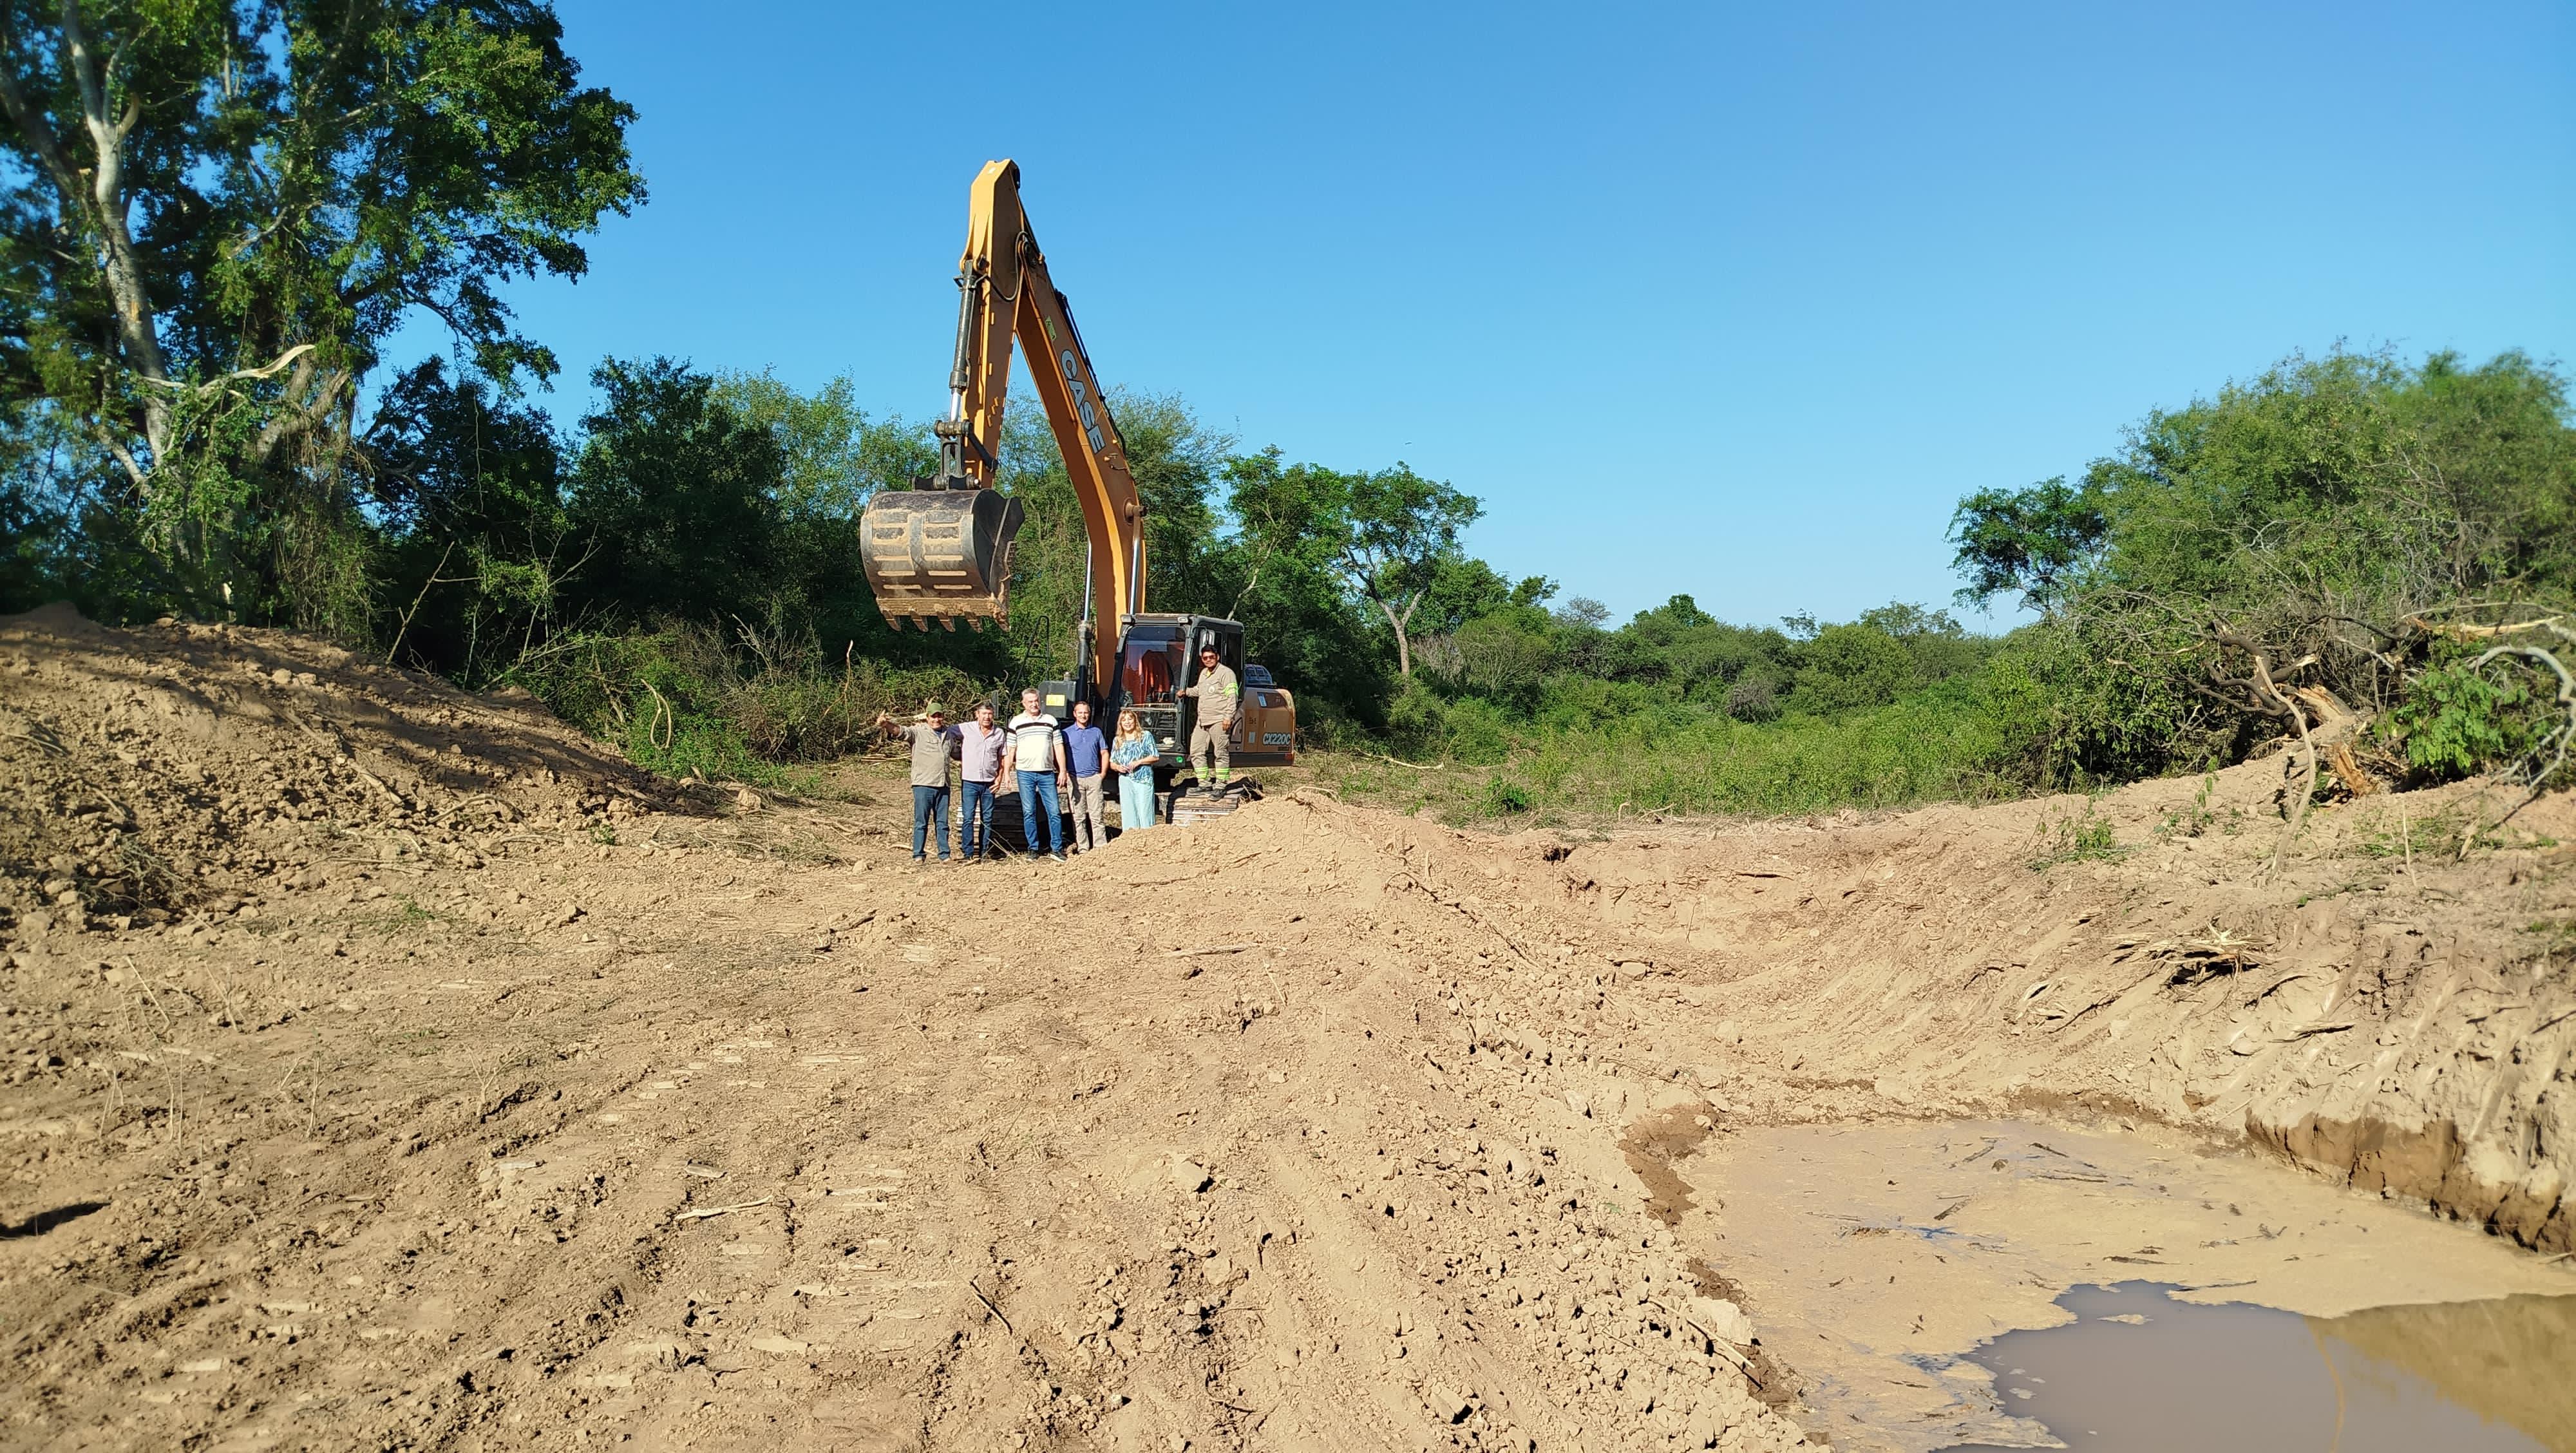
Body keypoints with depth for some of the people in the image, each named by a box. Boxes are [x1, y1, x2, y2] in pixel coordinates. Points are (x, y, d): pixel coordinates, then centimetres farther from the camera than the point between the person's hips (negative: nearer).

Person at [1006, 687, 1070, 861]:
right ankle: (1033, 848, 11)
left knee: (1054, 811, -2)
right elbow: (1011, 749, 7)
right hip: (1025, 773, -1)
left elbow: (1058, 747, 9)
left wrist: (1063, 771, 3)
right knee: (1029, 813, 3)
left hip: (1047, 773, 1)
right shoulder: (1016, 723, 6)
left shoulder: (1050, 720, 9)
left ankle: (1057, 848, 4)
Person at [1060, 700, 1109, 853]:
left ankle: (1100, 846, 1)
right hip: (1075, 779, -1)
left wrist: (1103, 773, 6)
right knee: (1078, 816, 1)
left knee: (1097, 815, -2)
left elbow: (1104, 753, 15)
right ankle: (1083, 848, 6)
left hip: (1094, 778, 1)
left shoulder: (1096, 732, 12)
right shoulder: (1067, 733, 5)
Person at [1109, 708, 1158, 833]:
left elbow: (1156, 757, 2)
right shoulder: (1117, 740, 14)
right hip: (1125, 781, 3)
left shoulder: (1146, 736, 4)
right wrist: (1118, 767, -6)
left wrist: (1139, 762, -11)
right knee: (1127, 812, 1)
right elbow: (1112, 763, 17)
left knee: (1144, 812, -7)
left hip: (1144, 780, -3)